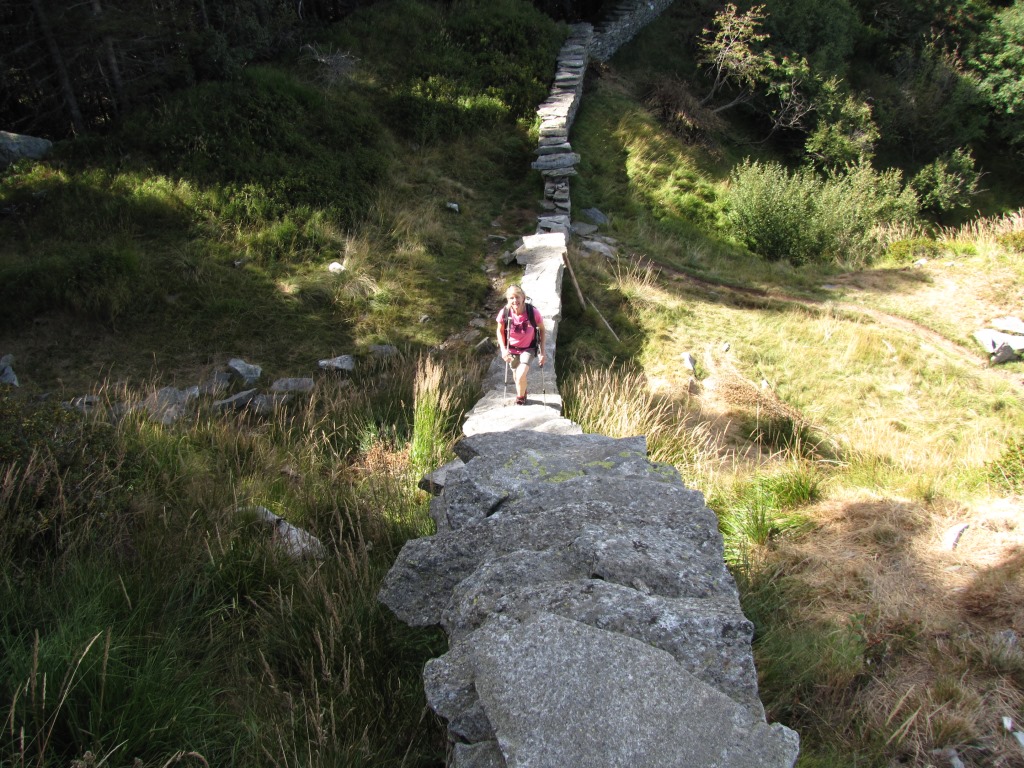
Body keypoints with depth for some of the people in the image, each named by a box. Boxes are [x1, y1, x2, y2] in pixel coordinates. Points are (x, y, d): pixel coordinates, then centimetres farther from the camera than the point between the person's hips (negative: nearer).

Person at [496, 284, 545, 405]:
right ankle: (523, 393, 53)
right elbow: (500, 331, -5)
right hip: (512, 349, 2)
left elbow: (541, 329, -11)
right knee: (516, 376, 19)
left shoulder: (533, 312, -28)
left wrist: (542, 351, -10)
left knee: (521, 376, -18)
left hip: (528, 348, -2)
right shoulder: (504, 313, -25)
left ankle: (520, 399, 14)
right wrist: (503, 349, -15)